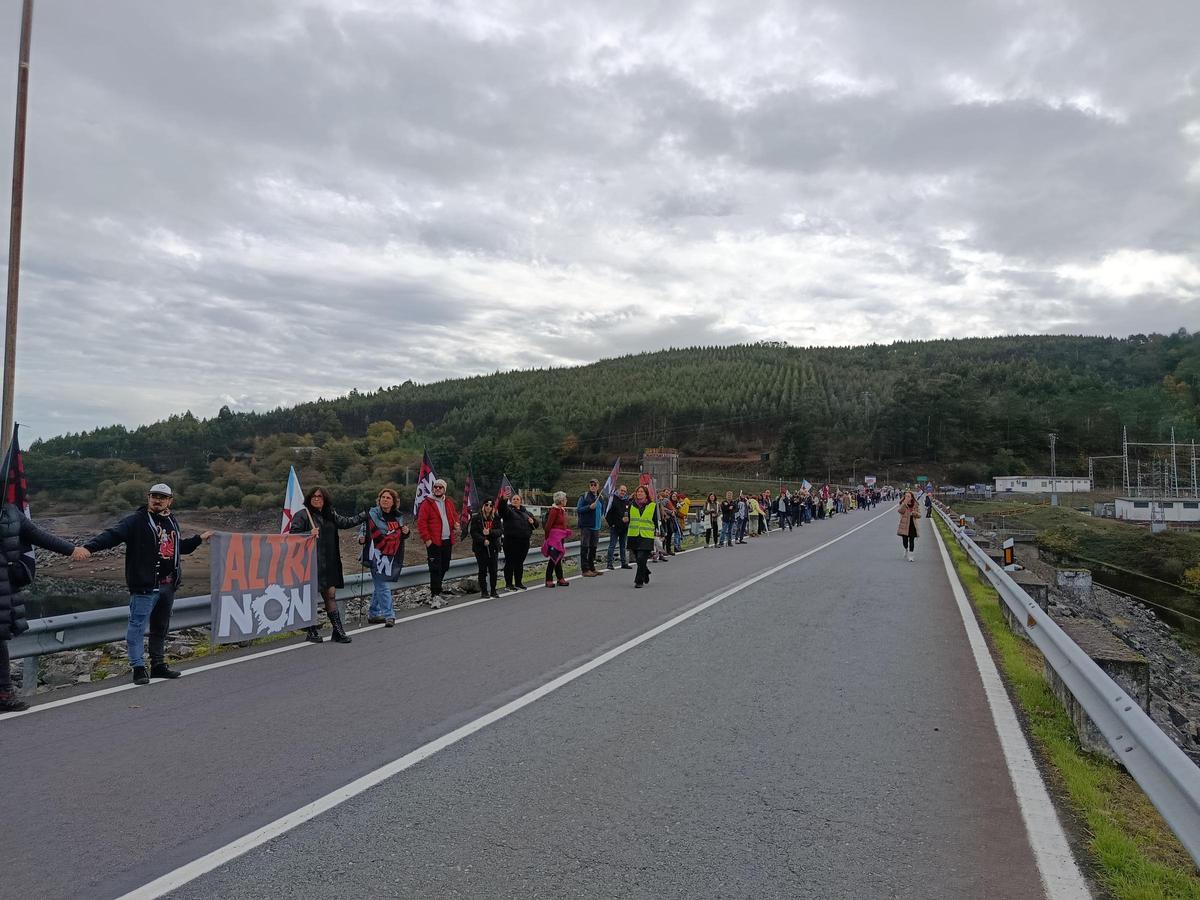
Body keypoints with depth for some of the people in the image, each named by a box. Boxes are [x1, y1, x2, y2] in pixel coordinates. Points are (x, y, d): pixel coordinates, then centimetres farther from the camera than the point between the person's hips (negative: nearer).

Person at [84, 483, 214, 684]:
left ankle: (158, 665, 25)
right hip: (144, 585, -7)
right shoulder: (136, 520, -6)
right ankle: (138, 668, 1)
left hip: (168, 585, 7)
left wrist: (199, 539, 34)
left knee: (161, 627, 15)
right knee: (138, 625, -6)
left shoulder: (172, 522, 17)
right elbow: (112, 534, -19)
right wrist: (89, 547, -33)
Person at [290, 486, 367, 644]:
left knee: (331, 595, 8)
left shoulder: (330, 515, 15)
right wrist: (309, 534, -26)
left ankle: (338, 631, 12)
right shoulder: (302, 515, -3)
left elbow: (346, 522, 28)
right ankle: (311, 631, 12)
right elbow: (293, 534, -9)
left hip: (328, 564, 6)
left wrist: (365, 515, 30)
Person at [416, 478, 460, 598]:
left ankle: (435, 587, 31)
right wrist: (426, 539, -15)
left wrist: (456, 524, 3)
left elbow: (455, 515, 25)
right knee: (435, 569, -7)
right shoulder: (427, 503, -6)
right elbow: (421, 522, -10)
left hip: (447, 541, 7)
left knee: (444, 567, 14)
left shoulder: (449, 503, 13)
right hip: (433, 542, -6)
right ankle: (435, 593, -2)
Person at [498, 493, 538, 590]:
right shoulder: (508, 510, 0)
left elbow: (536, 523, 25)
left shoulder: (526, 512, 17)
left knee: (520, 563, 13)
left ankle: (518, 583, 23)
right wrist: (503, 499, -42)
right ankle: (508, 584, 7)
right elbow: (501, 508, -24)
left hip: (524, 541, 5)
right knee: (510, 562, -1)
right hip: (510, 541, -5)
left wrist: (533, 521, 2)